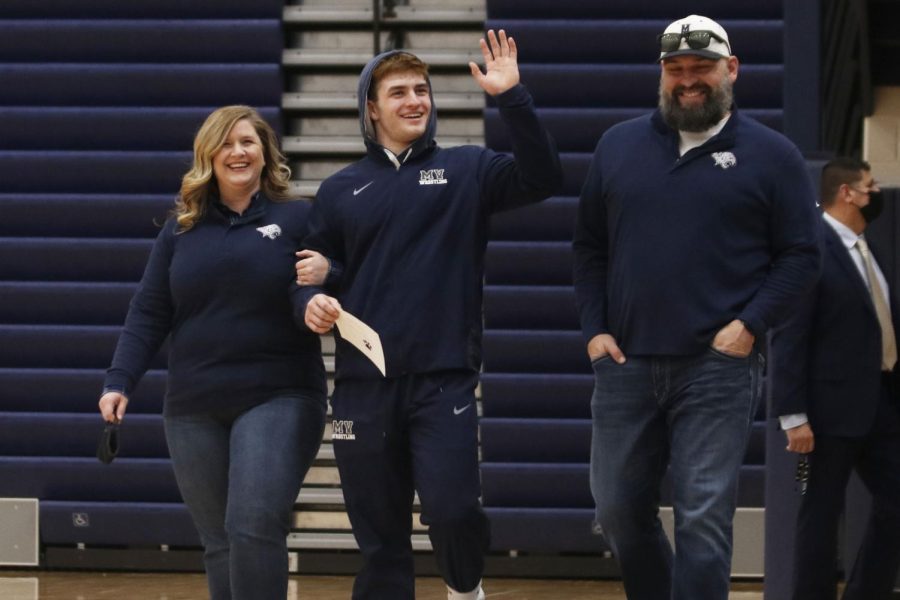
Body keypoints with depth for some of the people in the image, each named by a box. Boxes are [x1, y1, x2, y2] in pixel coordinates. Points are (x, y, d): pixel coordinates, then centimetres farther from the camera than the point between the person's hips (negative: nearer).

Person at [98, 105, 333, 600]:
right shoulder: (180, 229, 11)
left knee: (255, 527, -18)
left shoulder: (299, 219, 1)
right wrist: (119, 382, 0)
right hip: (194, 408, 4)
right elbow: (148, 314, 10)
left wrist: (327, 277, -21)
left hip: (278, 398, -4)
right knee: (219, 542, 7)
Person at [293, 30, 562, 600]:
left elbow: (542, 178, -10)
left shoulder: (467, 169, 5)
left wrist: (512, 98, -19)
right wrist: (311, 301, -7)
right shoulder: (340, 191, 11)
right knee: (380, 540, 4)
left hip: (444, 381, -2)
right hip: (364, 386, 2)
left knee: (451, 509, -17)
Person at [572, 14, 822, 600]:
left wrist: (750, 324, -11)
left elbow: (800, 256, 1)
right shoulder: (618, 146, 10)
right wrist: (595, 329, 4)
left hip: (718, 369, -4)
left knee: (704, 519, -7)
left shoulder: (771, 155, 1)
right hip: (625, 363, 4)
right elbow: (590, 247, 14)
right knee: (619, 510, 9)